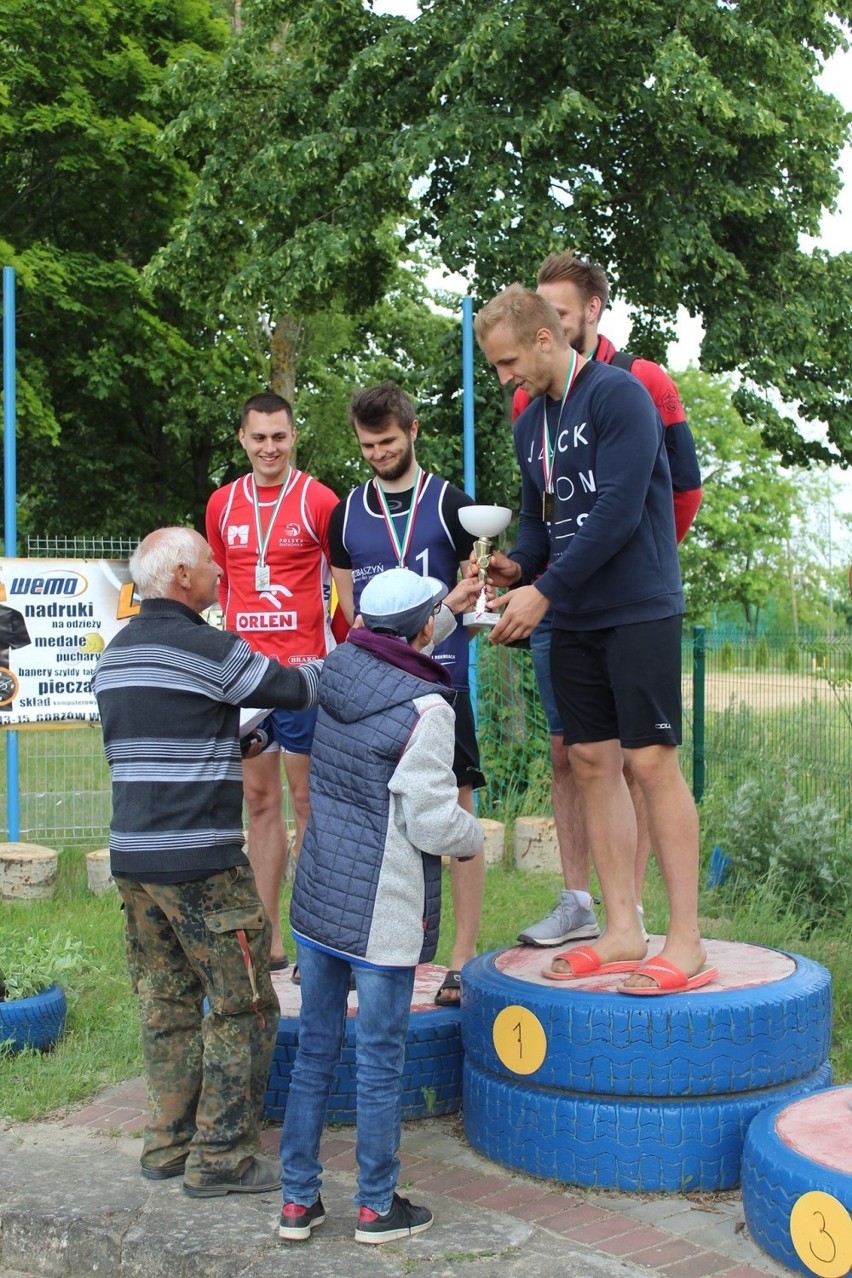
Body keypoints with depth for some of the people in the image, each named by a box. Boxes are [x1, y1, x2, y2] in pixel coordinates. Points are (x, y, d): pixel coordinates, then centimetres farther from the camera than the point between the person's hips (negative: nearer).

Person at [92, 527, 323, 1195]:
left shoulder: (116, 652, 13)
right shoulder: (205, 647, -14)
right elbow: (297, 688, -5)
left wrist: (235, 738, 26)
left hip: (133, 857, 8)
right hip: (200, 863, -8)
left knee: (168, 1002, 16)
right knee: (243, 1007, 2)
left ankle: (170, 1143, 22)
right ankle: (221, 1158, 6)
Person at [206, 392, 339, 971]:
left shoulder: (319, 501, -4)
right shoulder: (222, 504, 10)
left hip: (304, 668, -5)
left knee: (307, 799, 0)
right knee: (260, 799, 9)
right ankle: (268, 940, 16)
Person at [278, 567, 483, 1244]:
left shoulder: (340, 670, 1)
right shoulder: (424, 710, -19)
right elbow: (435, 825, -19)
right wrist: (475, 835, 3)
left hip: (317, 903, 7)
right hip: (382, 918, -7)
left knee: (314, 1054, 15)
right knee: (381, 1063, 7)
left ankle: (299, 1200, 23)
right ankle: (377, 1207, 20)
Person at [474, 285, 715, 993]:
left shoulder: (619, 395, -11)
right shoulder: (531, 422, 13)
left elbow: (618, 512, -19)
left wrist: (543, 589, -18)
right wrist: (517, 566, -1)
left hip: (639, 610, -8)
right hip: (574, 621, 8)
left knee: (651, 763, -8)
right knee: (593, 763, 6)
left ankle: (686, 942, -1)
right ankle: (623, 932, 14)